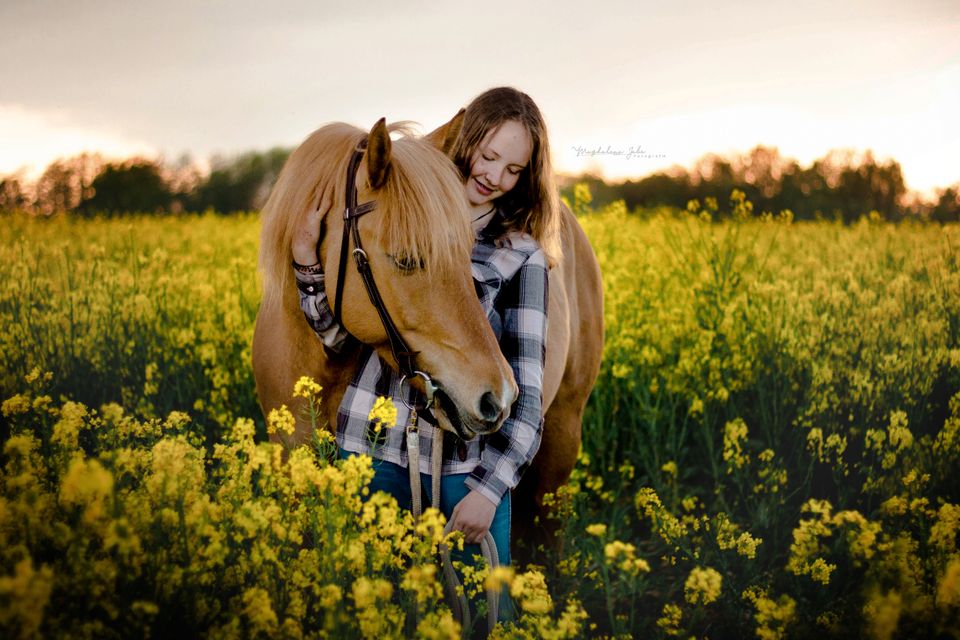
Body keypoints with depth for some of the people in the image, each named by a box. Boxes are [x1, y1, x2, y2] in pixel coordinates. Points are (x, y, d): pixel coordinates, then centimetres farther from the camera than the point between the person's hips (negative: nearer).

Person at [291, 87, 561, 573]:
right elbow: (336, 331, 7)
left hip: (469, 465, -1)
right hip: (372, 448, 2)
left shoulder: (522, 255, 0)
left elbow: (526, 386, -4)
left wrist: (491, 487, -13)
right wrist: (308, 261, -10)